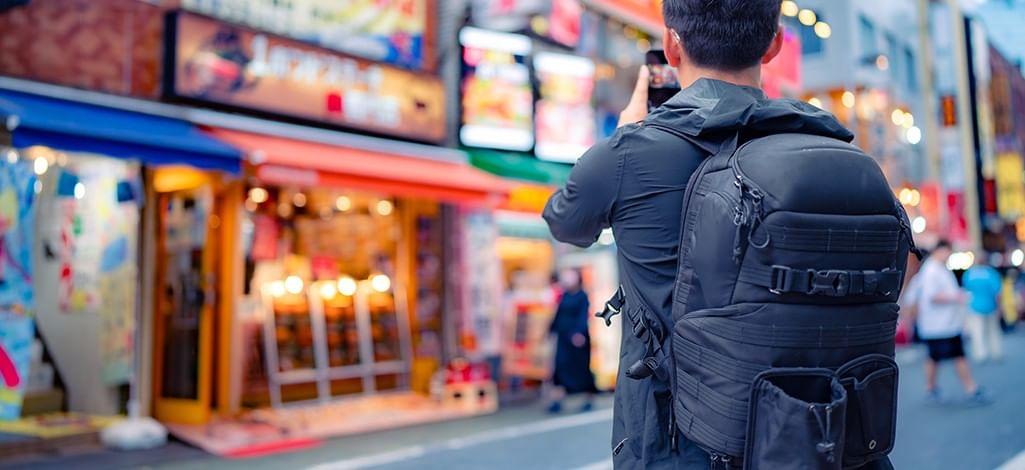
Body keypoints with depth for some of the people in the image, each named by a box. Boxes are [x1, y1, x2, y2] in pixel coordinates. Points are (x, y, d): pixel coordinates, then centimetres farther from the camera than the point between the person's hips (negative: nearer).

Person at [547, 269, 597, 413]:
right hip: (563, 337, 6)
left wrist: (580, 332, -32)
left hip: (578, 337, -6)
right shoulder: (564, 296, 7)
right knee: (561, 367, 1)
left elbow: (583, 317, -20)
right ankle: (558, 401, 2)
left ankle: (589, 400, 19)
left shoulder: (582, 297, -11)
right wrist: (553, 329, 21)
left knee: (582, 368, 4)